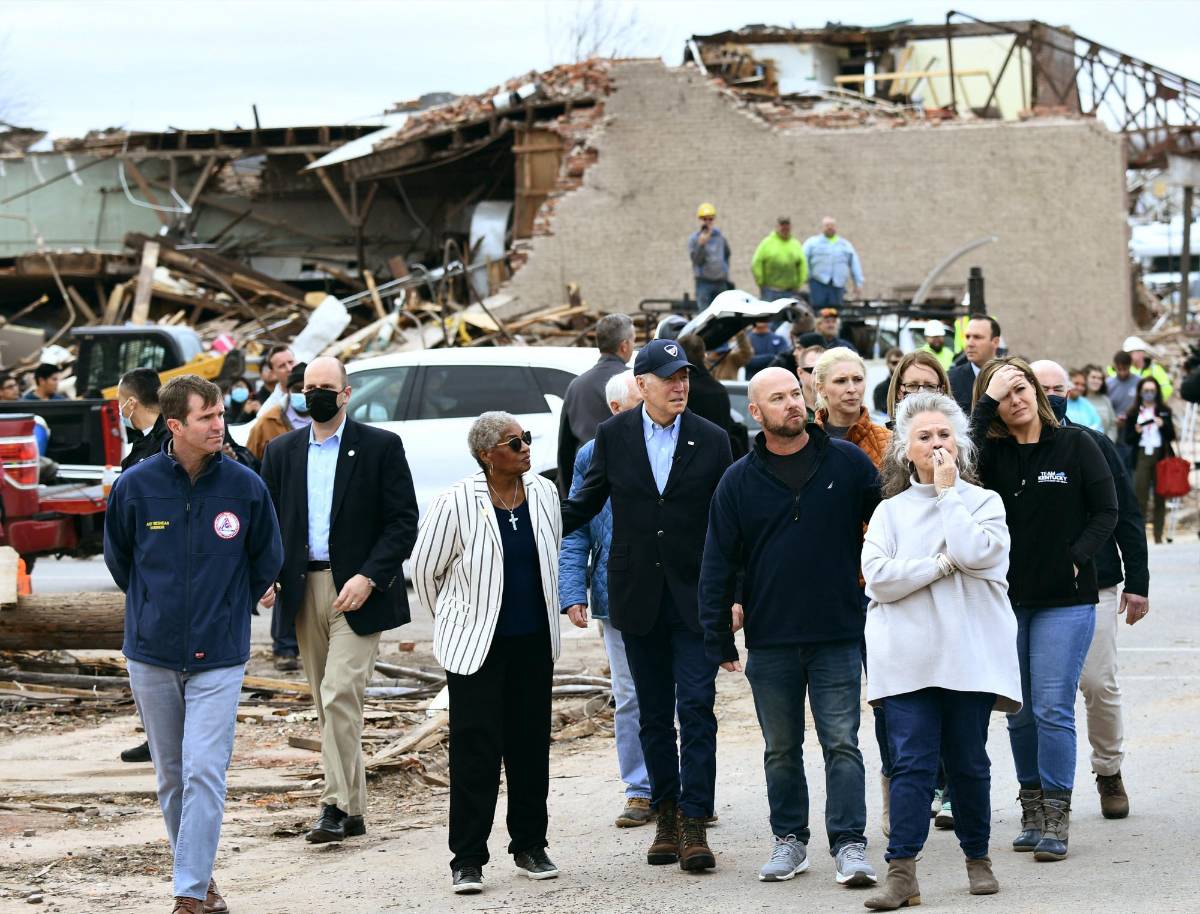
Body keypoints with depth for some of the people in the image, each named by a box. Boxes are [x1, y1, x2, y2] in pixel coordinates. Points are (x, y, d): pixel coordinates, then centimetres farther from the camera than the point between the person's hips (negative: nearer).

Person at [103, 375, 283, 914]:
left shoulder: (245, 488, -6)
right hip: (151, 655, 2)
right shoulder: (135, 486, -6)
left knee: (204, 773, -11)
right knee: (171, 777, 11)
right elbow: (118, 556, 13)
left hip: (219, 654, -2)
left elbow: (266, 561, 11)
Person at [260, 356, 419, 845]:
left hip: (355, 590, -5)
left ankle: (337, 806, -13)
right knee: (328, 704, 8)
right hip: (303, 590, 5)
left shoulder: (381, 447, -1)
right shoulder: (282, 451, 12)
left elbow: (403, 523, -5)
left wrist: (368, 577, -16)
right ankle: (353, 809, 14)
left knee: (340, 696, -15)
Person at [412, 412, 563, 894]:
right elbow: (425, 570, -2)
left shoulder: (544, 493, 2)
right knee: (476, 749, -5)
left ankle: (530, 847, 22)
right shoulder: (456, 503, -14)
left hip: (534, 642, 5)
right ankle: (467, 859, 1)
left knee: (531, 745, 10)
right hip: (477, 644, -5)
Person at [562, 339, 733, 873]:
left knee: (696, 708, -8)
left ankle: (694, 824, -8)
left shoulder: (711, 441, 1)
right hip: (638, 597, 2)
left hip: (695, 596, -2)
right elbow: (586, 503, 11)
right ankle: (666, 815, 18)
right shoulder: (613, 437, 3)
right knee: (654, 713, 9)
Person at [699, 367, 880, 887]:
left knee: (841, 744, -4)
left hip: (838, 635, -2)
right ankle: (789, 840, 21)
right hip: (769, 643, 2)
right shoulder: (739, 482, 3)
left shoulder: (847, 463, 0)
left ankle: (850, 845, -2)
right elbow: (718, 564, 4)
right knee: (781, 750, 10)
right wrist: (718, 641, 1)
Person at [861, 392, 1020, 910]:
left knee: (968, 762, 5)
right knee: (911, 763, -7)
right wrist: (943, 563, -8)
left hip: (971, 655, 0)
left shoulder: (984, 502, 9)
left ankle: (978, 858, 21)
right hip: (907, 657, 0)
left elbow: (975, 552, -12)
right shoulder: (890, 511, 12)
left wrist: (948, 491, -5)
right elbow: (877, 577, -3)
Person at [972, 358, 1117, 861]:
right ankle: (1032, 808, 19)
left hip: (1065, 599, -3)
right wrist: (987, 400, -16)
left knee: (1053, 709, -8)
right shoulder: (993, 452, 4)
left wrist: (1076, 559, -10)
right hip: (1006, 597, 3)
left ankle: (1056, 816, -4)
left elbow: (1106, 511, 2)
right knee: (1019, 712, 9)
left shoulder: (1076, 446, 1)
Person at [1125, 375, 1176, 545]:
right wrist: (1137, 432, -14)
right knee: (1140, 499, -5)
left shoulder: (1165, 411, 10)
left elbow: (1172, 436, 6)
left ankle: (1158, 537, 7)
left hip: (1161, 456, 1)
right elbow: (1128, 440, 4)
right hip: (1141, 458, -1)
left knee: (1160, 499, 2)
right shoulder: (1133, 414, 6)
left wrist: (1163, 425, -11)